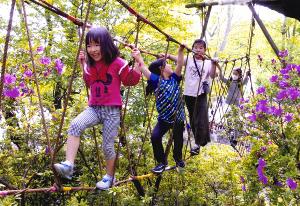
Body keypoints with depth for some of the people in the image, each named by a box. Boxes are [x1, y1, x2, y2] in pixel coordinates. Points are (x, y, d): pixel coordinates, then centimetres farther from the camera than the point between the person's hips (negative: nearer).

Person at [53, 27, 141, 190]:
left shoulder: (117, 63, -9)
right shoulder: (91, 65, 8)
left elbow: (132, 81, -1)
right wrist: (83, 65, 18)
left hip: (112, 110, -4)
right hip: (94, 108, 4)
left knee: (107, 146, 1)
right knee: (75, 125, -25)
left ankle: (109, 176, 26)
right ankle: (68, 164, -27)